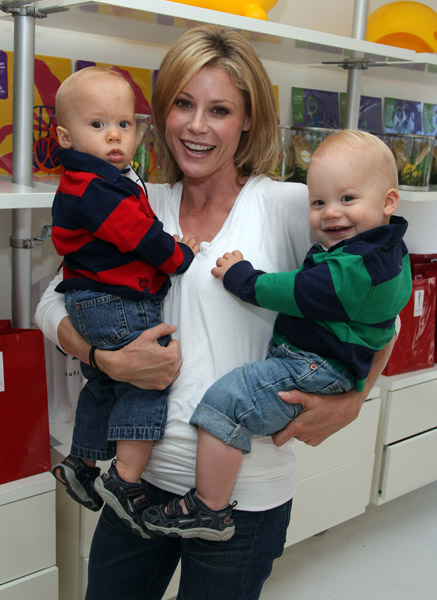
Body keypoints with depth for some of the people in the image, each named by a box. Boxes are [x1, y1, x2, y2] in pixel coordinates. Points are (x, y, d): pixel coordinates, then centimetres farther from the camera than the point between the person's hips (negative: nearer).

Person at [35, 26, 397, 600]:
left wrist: (350, 402, -11)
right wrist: (108, 359, -12)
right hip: (143, 471, 4)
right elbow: (53, 303, 5)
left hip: (244, 492, -3)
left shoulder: (290, 207, -8)